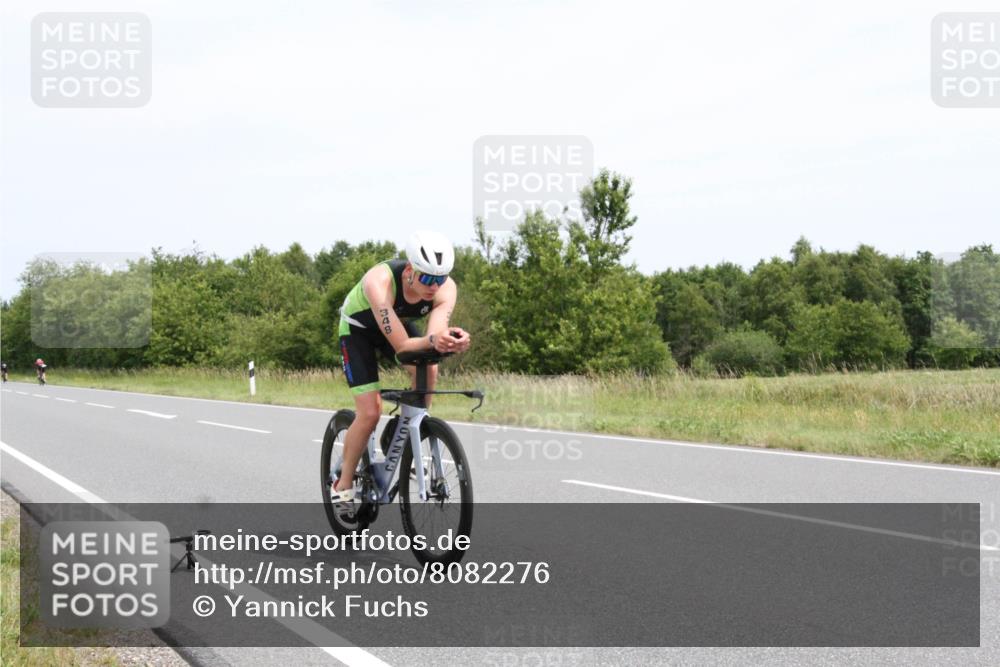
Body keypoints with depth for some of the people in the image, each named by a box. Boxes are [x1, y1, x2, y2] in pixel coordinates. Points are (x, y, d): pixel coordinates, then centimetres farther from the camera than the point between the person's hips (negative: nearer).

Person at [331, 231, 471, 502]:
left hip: (400, 323, 4)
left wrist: (450, 339, -64)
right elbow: (402, 346, -43)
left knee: (428, 369, -26)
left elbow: (434, 332, -41)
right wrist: (432, 340, -63)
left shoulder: (447, 288, -29)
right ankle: (343, 485, 6)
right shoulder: (380, 282, -41)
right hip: (359, 328, -4)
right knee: (370, 413, -13)